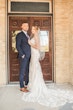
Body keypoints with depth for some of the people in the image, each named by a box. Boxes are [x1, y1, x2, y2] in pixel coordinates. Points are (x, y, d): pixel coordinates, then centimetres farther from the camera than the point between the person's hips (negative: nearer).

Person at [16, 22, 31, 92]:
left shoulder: (27, 35, 19)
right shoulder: (19, 35, -6)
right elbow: (18, 46, -13)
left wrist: (30, 55, 11)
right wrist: (22, 55, -16)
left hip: (29, 56, 8)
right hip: (23, 56, -8)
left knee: (28, 71, 12)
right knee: (22, 72, -2)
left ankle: (26, 85, 23)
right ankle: (22, 87, 7)